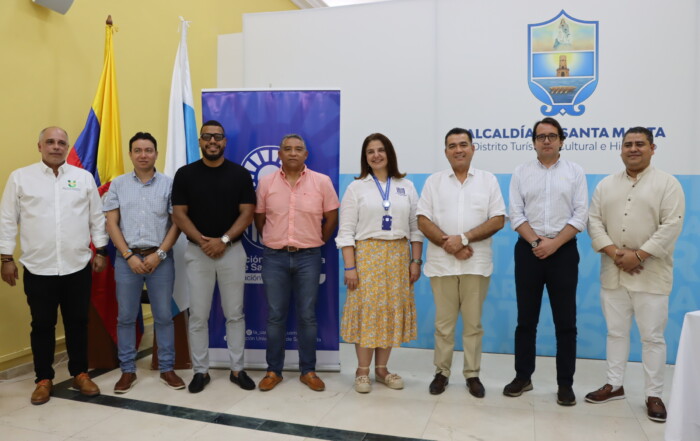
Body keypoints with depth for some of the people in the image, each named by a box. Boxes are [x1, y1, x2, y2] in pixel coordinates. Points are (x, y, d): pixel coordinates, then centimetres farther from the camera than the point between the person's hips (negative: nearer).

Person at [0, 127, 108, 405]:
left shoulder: (84, 178, 5)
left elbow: (97, 217, 7)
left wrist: (100, 251, 4)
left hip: (78, 266, 1)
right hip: (38, 268, -1)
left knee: (77, 322, 10)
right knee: (42, 325, 9)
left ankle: (80, 374, 24)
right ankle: (44, 379, 23)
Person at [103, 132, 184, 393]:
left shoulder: (168, 184, 2)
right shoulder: (118, 184, 6)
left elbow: (176, 223, 0)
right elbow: (111, 224, 2)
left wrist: (159, 254, -10)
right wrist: (129, 256, -8)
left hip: (160, 258, -1)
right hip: (127, 258, 1)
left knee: (164, 316, 5)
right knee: (126, 317, 7)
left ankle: (167, 369, 17)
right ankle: (128, 370, 20)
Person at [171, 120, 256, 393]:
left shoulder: (240, 174, 1)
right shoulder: (185, 174, 1)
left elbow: (247, 213, -3)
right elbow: (178, 214, -2)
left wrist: (224, 240, -15)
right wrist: (202, 241, -15)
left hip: (232, 250, 0)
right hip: (197, 252, 0)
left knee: (235, 314, 6)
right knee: (198, 315, 5)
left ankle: (237, 369, 18)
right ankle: (200, 371, 18)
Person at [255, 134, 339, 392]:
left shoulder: (322, 182, -2)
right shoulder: (266, 183, 2)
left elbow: (331, 218, 5)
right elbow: (259, 219, 11)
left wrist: (317, 242, 7)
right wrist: (272, 241, 9)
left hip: (308, 257, -1)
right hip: (274, 257, 1)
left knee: (307, 316, 6)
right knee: (275, 316, 7)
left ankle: (308, 371, 18)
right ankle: (273, 371, 19)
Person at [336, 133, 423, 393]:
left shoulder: (407, 187, 8)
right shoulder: (356, 188, 2)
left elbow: (416, 227, 8)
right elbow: (346, 231, -3)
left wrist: (416, 261, 1)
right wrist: (350, 267, -10)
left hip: (398, 256, 3)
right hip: (367, 255, -2)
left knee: (393, 310, 5)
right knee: (367, 310, -2)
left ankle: (382, 369, 18)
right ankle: (362, 371, 10)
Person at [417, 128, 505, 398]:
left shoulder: (488, 180, 5)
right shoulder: (434, 181, 6)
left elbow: (498, 220, -3)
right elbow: (423, 221, 0)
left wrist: (464, 238, -14)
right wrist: (448, 243, -13)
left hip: (476, 264, 0)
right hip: (442, 263, 0)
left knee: (473, 323, 7)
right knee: (443, 323, 8)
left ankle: (472, 375, 20)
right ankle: (441, 372, 20)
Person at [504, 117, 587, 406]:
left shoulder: (575, 172, 4)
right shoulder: (521, 173, 6)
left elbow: (580, 215, -3)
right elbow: (516, 214, 0)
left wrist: (554, 243, -13)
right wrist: (535, 241, -13)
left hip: (563, 250, -1)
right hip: (528, 249, 1)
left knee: (565, 320, 4)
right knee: (526, 318, 7)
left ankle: (565, 383, 14)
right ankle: (523, 377, 19)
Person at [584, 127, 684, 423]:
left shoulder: (668, 184, -2)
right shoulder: (606, 185, 10)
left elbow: (671, 225, -12)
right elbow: (594, 221, 3)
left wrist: (638, 255, -18)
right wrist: (614, 253, -11)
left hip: (651, 274, -4)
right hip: (613, 273, 4)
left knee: (652, 336, 2)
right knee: (616, 331, 12)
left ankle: (654, 395, 14)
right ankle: (614, 385, 24)